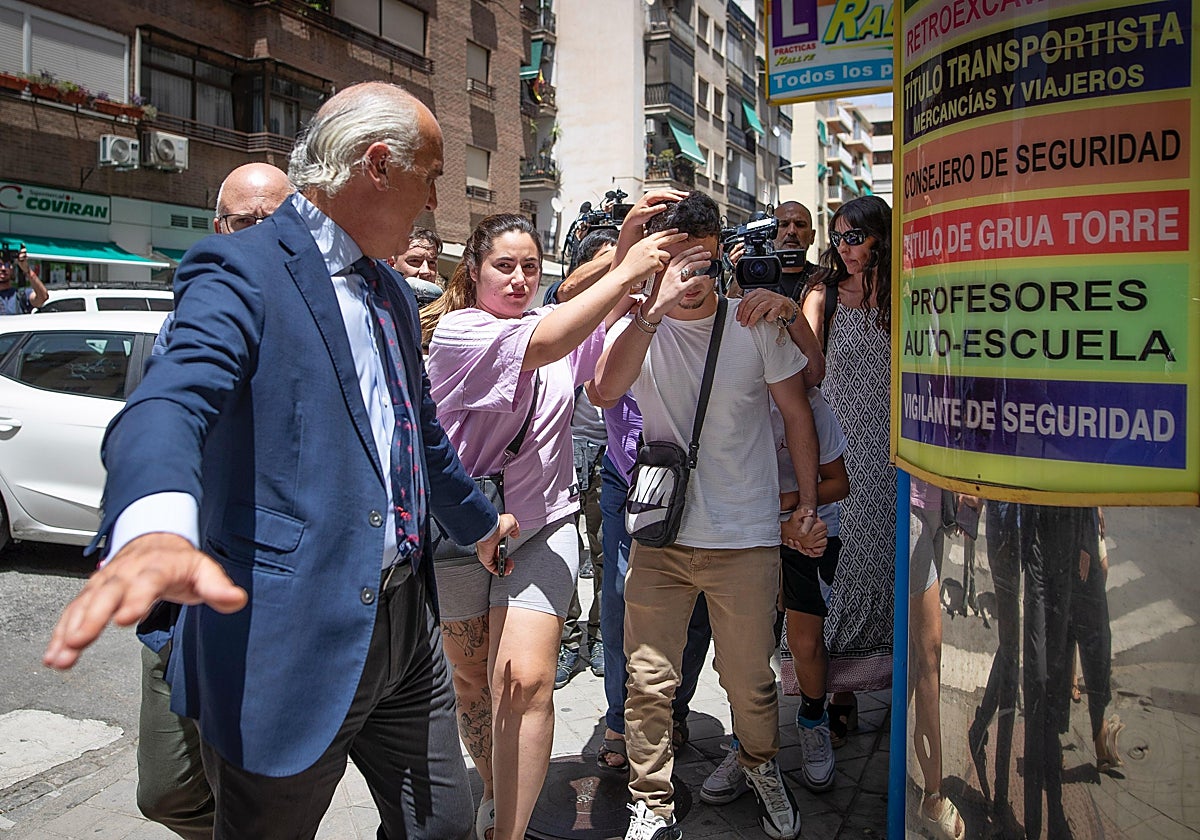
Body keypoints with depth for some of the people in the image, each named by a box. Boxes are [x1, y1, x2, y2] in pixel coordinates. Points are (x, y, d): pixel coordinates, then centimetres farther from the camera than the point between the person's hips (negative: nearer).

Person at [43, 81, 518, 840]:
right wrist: (157, 529, -51)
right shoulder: (242, 272, -12)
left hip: (408, 622, 8)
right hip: (291, 635, -7)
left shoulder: (394, 294, 14)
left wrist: (480, 521, 37)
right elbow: (169, 404, -31)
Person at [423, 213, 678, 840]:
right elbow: (540, 346, -28)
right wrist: (627, 270, -31)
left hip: (542, 526, 2)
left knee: (526, 681, -13)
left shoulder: (558, 324, 5)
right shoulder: (455, 331, -11)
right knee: (472, 679, 15)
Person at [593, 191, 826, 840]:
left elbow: (797, 415, 7)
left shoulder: (755, 324, -2)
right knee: (648, 683, 4)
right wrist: (655, 307, -29)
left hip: (745, 539, 0)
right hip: (659, 536, 1)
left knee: (750, 681, 13)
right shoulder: (638, 324, -1)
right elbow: (605, 391, -22)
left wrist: (808, 506, 5)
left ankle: (761, 766, 43)